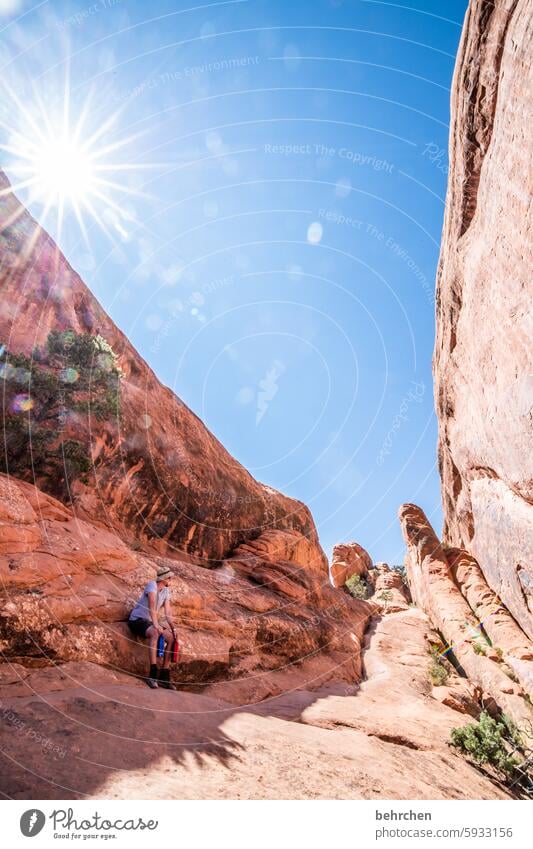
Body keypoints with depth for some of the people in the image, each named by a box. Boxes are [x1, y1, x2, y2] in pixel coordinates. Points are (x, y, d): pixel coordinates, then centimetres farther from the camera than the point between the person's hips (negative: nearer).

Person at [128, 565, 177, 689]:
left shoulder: (166, 591, 7)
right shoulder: (152, 585, -17)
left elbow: (168, 612, 2)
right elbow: (152, 606, -28)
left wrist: (173, 627, -12)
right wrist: (156, 625, -37)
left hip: (150, 622, 8)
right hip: (137, 620, -8)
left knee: (171, 637, -11)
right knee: (155, 633, -37)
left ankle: (164, 677, -4)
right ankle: (152, 674, -36)